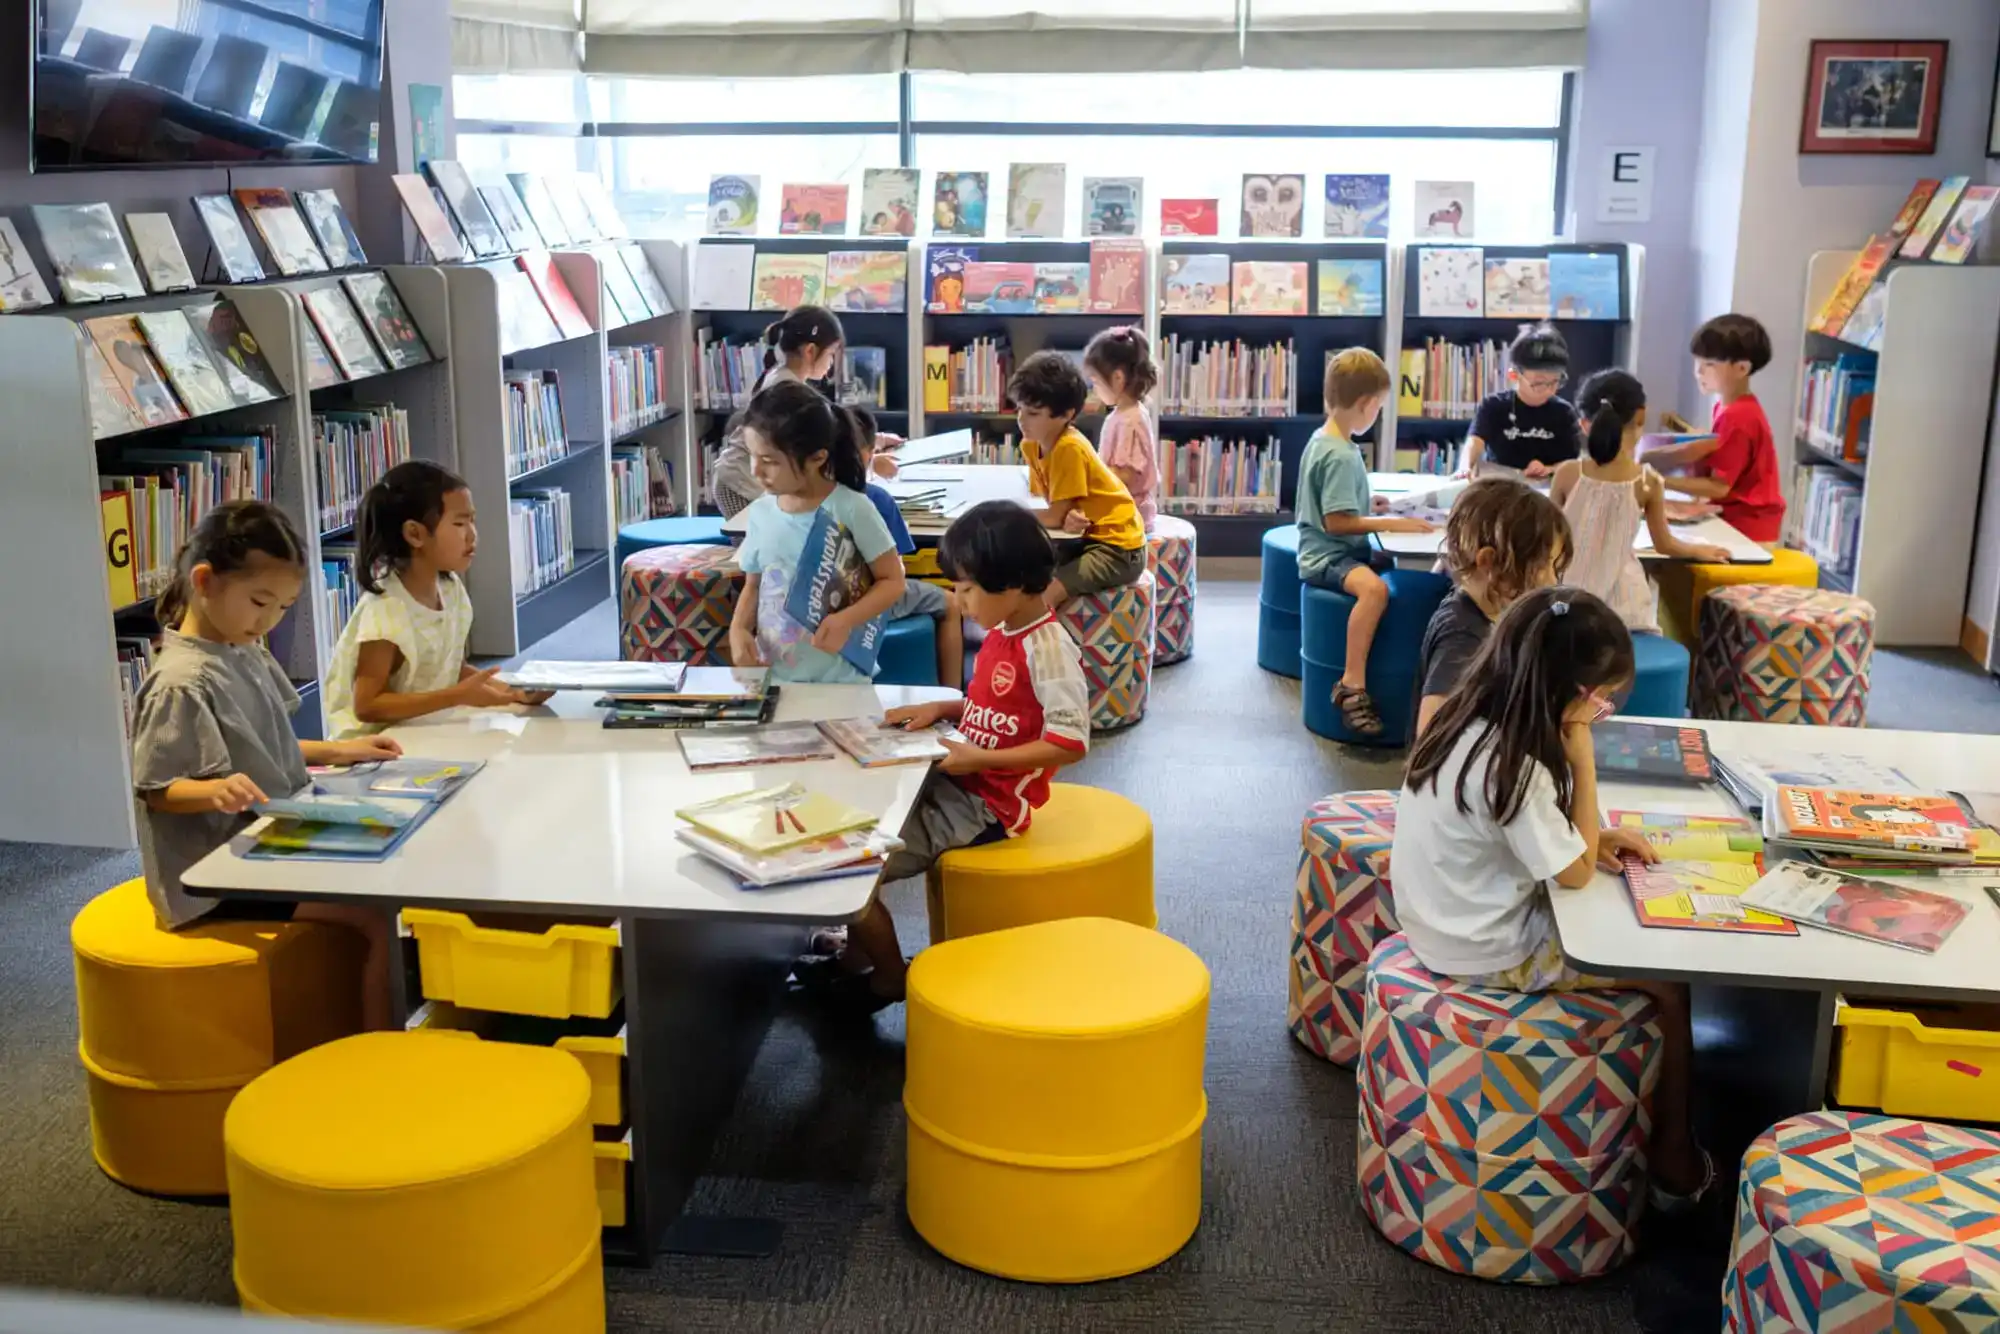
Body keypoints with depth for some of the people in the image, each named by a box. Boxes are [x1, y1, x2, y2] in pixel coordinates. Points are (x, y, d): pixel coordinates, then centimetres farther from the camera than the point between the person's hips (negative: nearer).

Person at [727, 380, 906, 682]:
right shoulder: (760, 511, 2)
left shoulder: (851, 509, -12)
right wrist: (738, 628, -6)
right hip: (770, 674, 4)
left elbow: (892, 581, -7)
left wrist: (847, 620, -22)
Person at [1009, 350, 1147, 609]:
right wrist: (1068, 517, -19)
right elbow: (1054, 505, 4)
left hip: (1118, 549, -8)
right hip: (1085, 539, 9)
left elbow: (1055, 516, -20)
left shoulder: (1070, 448, -22)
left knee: (1043, 595, -23)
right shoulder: (1030, 446, 2)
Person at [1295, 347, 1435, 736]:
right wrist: (1392, 524, -20)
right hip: (1328, 556, -11)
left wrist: (1375, 505, 18)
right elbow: (1337, 521, -23)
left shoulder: (1323, 439, 11)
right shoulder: (1340, 456, -19)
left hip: (1347, 549, 11)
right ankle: (1352, 686, -35)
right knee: (1374, 587, -36)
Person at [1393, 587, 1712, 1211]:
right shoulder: (1510, 768, -30)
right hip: (1491, 955, -9)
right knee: (1668, 980, 3)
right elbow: (1578, 872, -18)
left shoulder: (1468, 725, -3)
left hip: (1449, 924, 9)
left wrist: (1594, 835, 0)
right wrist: (1583, 763, -16)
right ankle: (1676, 1166, 14)